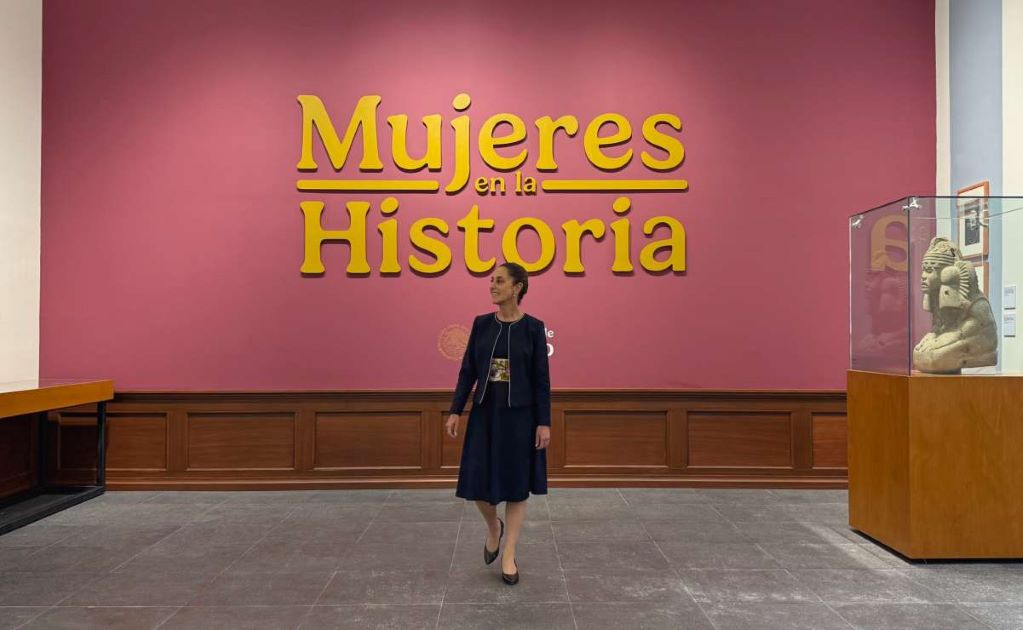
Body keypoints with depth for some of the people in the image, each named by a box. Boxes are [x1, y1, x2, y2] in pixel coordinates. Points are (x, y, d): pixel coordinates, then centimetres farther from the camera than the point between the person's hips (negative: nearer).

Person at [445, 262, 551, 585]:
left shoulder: (533, 327, -6)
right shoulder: (481, 323, 4)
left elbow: (542, 379, -5)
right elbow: (468, 370, 5)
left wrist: (544, 422, -9)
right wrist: (455, 410, -1)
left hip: (520, 413, -3)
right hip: (484, 412, 3)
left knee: (516, 484, 4)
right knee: (478, 482, 4)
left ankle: (509, 556, 15)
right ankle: (494, 527, 34)